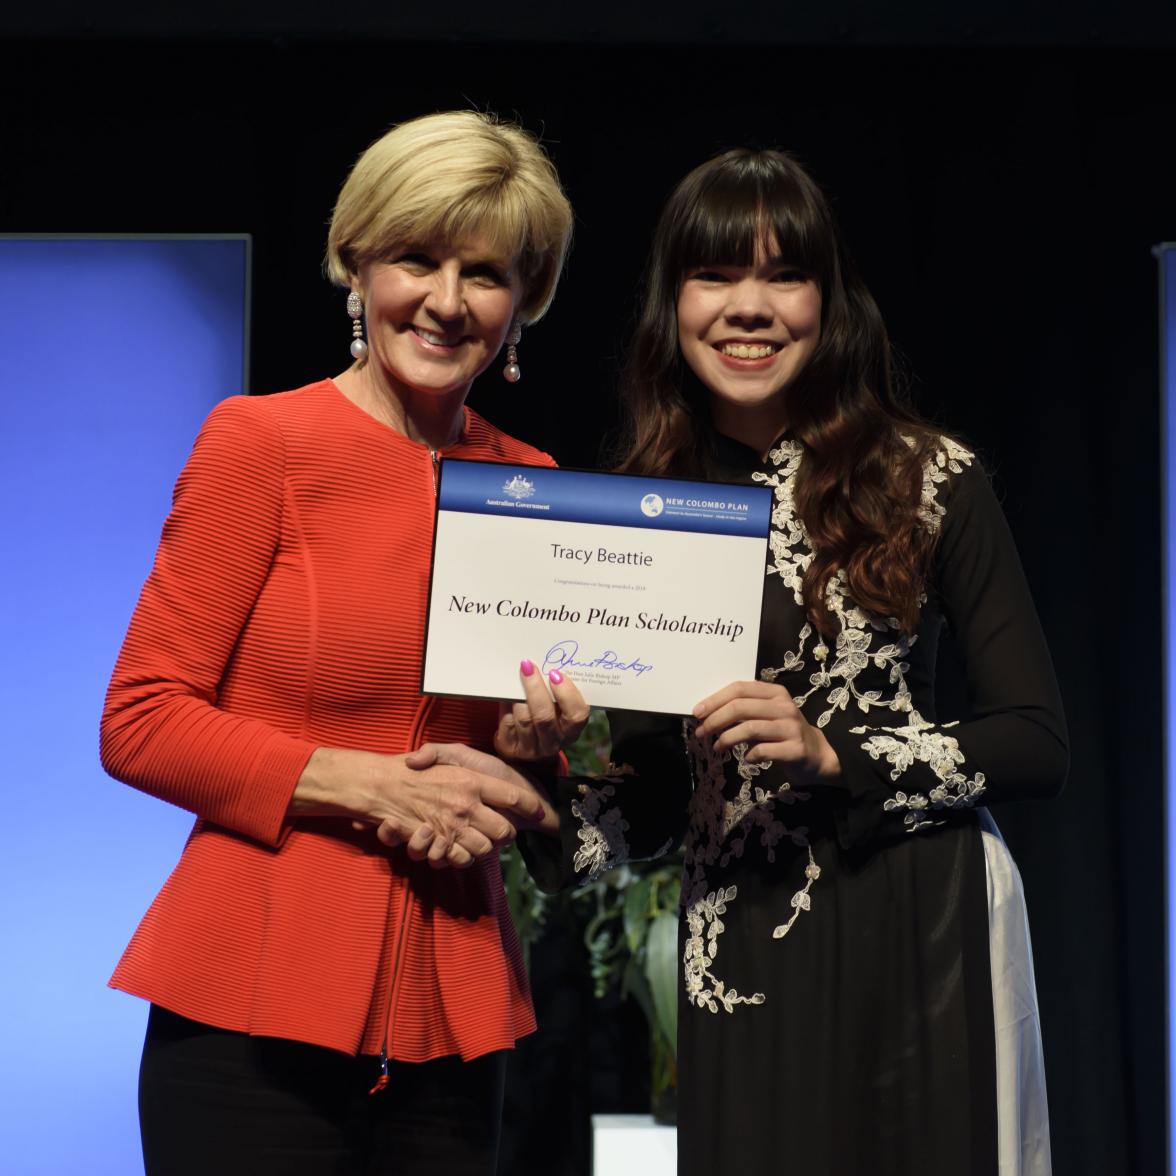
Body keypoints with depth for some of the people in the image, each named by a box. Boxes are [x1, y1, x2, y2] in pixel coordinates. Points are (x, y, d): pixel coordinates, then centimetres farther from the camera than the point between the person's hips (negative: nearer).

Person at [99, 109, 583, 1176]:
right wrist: (376, 787, -14)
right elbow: (139, 724, -7)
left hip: (452, 1019, 5)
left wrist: (529, 774, -3)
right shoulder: (262, 442, -5)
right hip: (256, 1003, -4)